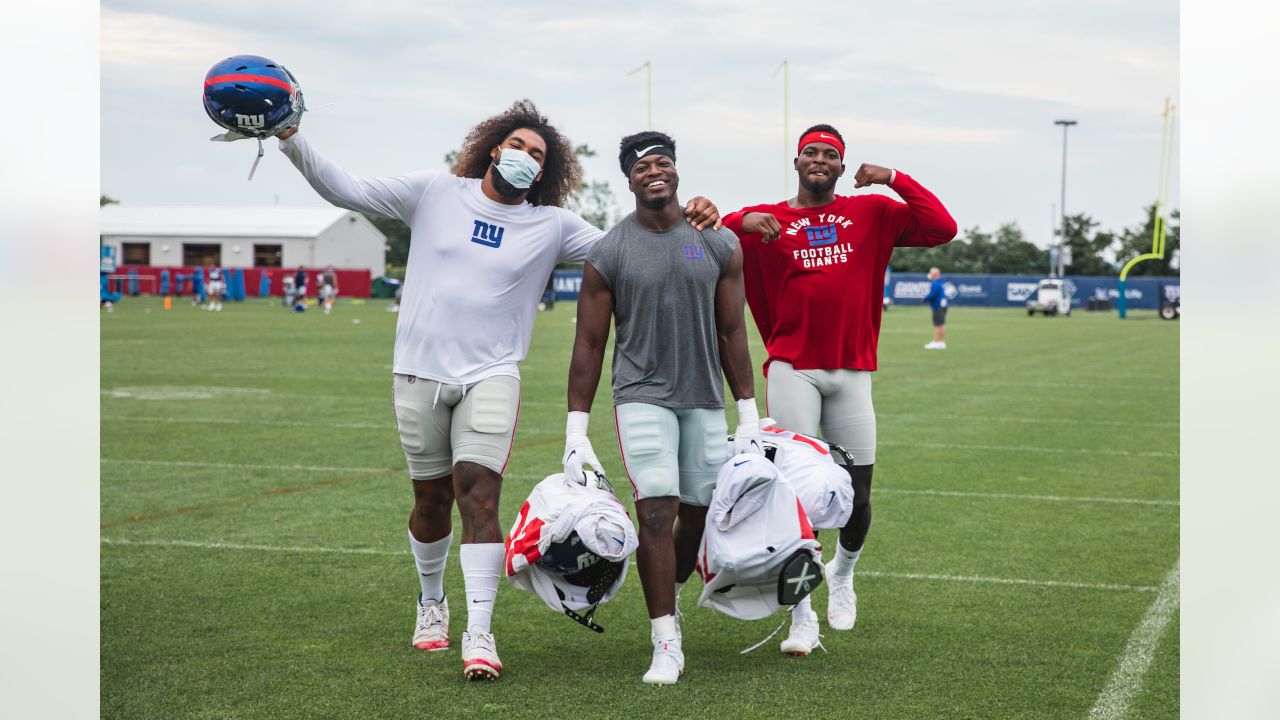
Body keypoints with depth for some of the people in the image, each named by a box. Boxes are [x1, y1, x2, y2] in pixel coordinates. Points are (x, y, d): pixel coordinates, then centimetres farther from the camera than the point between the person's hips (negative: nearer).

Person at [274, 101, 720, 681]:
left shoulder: (552, 225, 5)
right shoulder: (434, 192, 4)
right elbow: (346, 190, 4)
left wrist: (685, 220, -12)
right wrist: (291, 139, -5)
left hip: (490, 377, -1)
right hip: (419, 373, 1)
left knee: (479, 496, -14)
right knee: (431, 498, 11)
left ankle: (479, 634, -13)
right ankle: (431, 602, 36)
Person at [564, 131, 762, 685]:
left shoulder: (719, 244, 2)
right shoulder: (607, 254, -4)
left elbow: (732, 332, 7)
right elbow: (589, 343, -1)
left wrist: (749, 415, 6)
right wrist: (576, 431, -3)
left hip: (705, 399, 3)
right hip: (643, 396, -3)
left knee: (701, 512, 9)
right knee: (657, 513, -13)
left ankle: (667, 598, 37)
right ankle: (665, 645, -7)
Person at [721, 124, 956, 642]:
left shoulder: (871, 214, 9)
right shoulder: (766, 221, 5)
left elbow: (942, 229, 1)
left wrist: (894, 179, -3)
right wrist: (739, 223, -23)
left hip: (852, 373, 2)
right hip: (792, 370, -2)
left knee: (858, 496, 6)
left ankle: (842, 572, 37)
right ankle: (800, 611, 2)